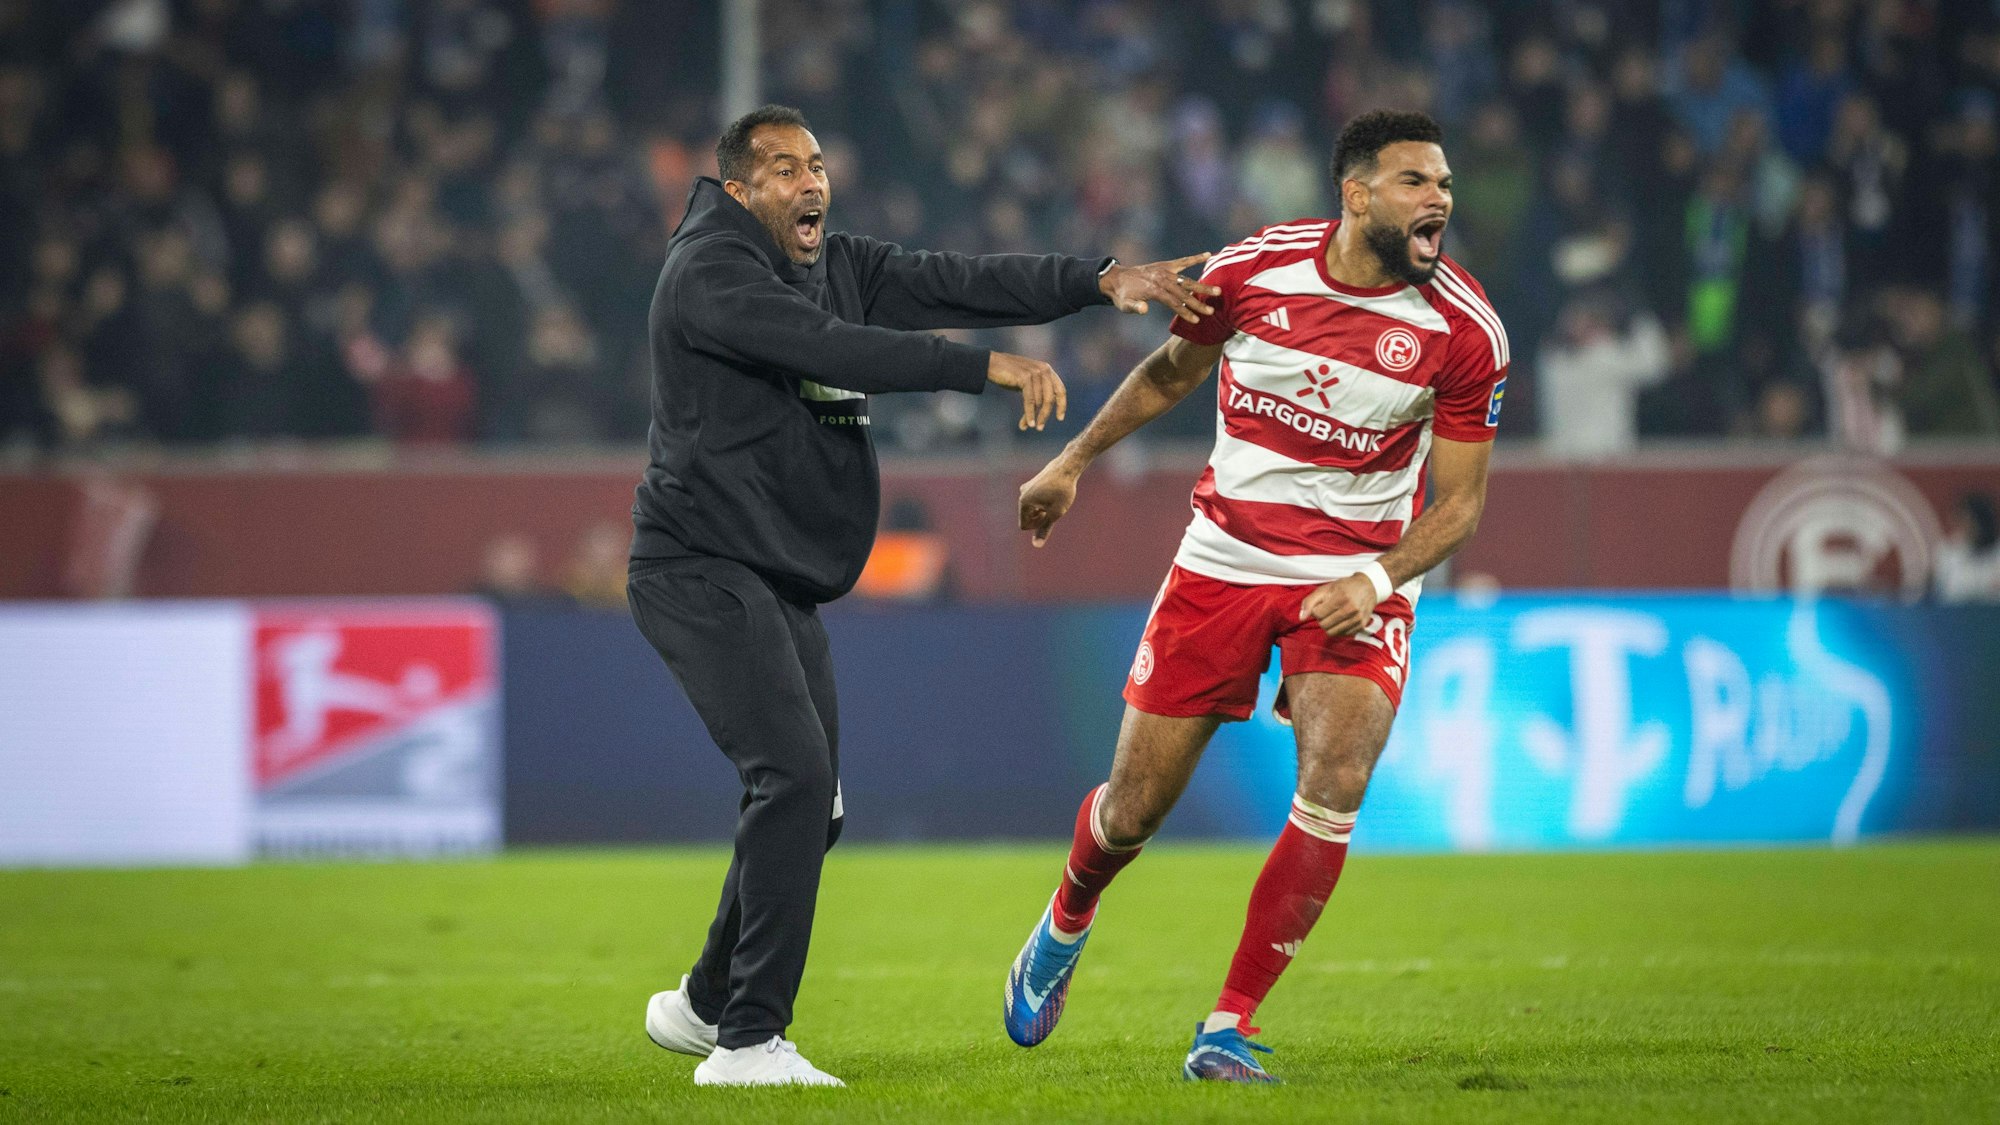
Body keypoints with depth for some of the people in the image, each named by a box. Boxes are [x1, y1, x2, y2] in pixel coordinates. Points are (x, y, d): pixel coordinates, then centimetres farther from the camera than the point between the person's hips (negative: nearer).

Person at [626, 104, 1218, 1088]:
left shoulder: (837, 266, 12)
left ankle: (705, 1005, 32)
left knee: (807, 804, 12)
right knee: (794, 776, -21)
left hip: (785, 587, 9)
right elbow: (829, 345, -27)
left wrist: (1103, 281, -11)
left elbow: (956, 283, 2)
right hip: (703, 571, -9)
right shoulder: (708, 271, -13)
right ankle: (748, 1042, -19)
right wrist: (989, 368, -32)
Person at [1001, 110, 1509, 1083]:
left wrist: (1377, 578, -20)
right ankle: (1066, 926, 41)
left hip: (1356, 582, -1)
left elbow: (1458, 499, -5)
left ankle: (1228, 1026, -12)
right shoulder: (1251, 271, -9)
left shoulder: (1464, 329, -12)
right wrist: (1073, 461, 16)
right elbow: (1171, 371, 12)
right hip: (1224, 560, 1)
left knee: (1335, 783, -24)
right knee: (1134, 808, 5)